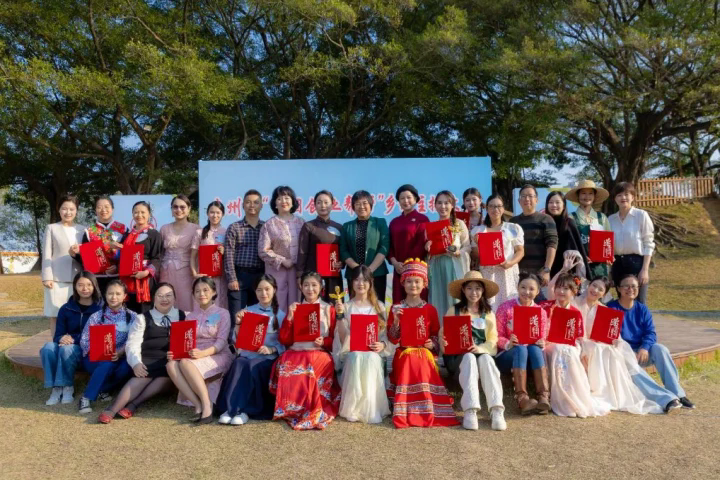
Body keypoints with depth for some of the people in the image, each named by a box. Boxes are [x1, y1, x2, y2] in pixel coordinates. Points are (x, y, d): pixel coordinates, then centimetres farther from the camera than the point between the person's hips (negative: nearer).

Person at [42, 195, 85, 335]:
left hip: (77, 278, 2)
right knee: (55, 315, 1)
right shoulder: (51, 228, 7)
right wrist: (47, 277, -7)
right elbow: (47, 254, 1)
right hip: (57, 279, -2)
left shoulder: (82, 230, 13)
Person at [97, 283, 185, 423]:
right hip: (148, 362, 0)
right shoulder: (143, 318, 16)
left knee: (171, 372, -32)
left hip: (172, 363, 0)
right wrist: (136, 363, -15)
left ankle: (133, 404, -34)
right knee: (145, 375, -32)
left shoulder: (184, 316, 17)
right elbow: (133, 344, 3)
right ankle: (112, 409, -39)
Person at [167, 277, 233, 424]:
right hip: (195, 356, 5)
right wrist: (176, 352, -15)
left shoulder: (222, 313, 2)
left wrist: (203, 353, -27)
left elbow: (221, 342, -9)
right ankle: (198, 406, -29)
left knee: (186, 363, -33)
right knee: (171, 364, -27)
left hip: (218, 356, -5)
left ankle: (207, 405, -30)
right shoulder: (190, 316, 16)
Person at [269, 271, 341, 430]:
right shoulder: (294, 309, 14)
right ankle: (291, 411, -15)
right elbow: (285, 340, 6)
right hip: (295, 353, 2)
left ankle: (311, 413, -17)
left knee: (308, 369, -35)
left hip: (319, 354, -2)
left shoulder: (329, 310, 11)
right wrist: (289, 317, -5)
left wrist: (324, 342, -12)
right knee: (285, 366, -32)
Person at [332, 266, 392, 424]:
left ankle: (370, 409, -21)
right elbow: (343, 339, -3)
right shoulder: (346, 307, 7)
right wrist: (340, 316, -15)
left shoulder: (379, 306, 11)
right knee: (356, 359, -36)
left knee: (371, 359, -35)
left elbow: (386, 334, 9)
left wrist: (382, 345, -14)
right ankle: (354, 409, -22)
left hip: (374, 353, 1)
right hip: (351, 353, 0)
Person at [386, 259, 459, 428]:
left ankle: (428, 413, 4)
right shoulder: (396, 308, 5)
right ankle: (404, 415, -2)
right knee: (407, 381, -16)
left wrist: (432, 344, -11)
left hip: (424, 355, 1)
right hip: (404, 356, 0)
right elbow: (392, 339, -1)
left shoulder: (430, 309, 6)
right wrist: (396, 320, -17)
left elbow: (436, 335, 12)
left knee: (425, 382, -15)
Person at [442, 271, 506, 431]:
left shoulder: (489, 314, 12)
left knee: (486, 359, -32)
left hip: (482, 353, 1)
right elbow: (443, 336, 2)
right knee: (469, 358, -34)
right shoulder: (454, 310, 8)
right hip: (458, 356, -1)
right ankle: (470, 410, -43)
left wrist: (480, 348, -20)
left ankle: (496, 410, -40)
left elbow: (493, 341, 1)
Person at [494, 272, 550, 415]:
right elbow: (497, 337, -6)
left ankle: (544, 396, -38)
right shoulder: (505, 307, -3)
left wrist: (542, 343, -17)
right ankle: (522, 398, -43)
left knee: (535, 349, -31)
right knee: (520, 349, -35)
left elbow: (542, 339, 6)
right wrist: (508, 344, -27)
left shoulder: (541, 312, 7)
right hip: (507, 355, -2)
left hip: (532, 353, 2)